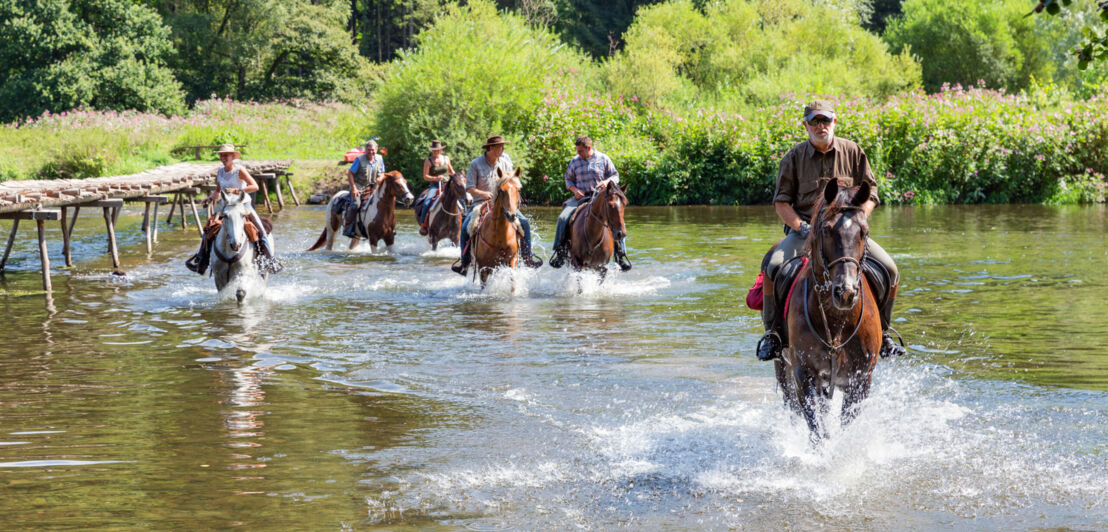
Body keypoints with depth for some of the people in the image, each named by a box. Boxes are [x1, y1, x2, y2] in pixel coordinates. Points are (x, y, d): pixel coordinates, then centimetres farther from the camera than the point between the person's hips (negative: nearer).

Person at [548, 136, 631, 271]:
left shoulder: (603, 159, 4)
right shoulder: (575, 162, 9)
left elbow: (615, 176, 10)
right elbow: (568, 179, 18)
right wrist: (574, 190, -3)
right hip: (580, 197, 2)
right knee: (563, 218, -21)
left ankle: (621, 254, -15)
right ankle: (560, 252, -12)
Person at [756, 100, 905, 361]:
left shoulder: (853, 153, 7)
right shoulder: (794, 157, 5)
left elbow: (870, 194, 8)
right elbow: (781, 201, 3)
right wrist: (801, 227, -14)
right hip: (803, 228, -1)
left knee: (889, 269, -19)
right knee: (773, 266, -30)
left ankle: (881, 332, 2)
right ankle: (773, 332, -12)